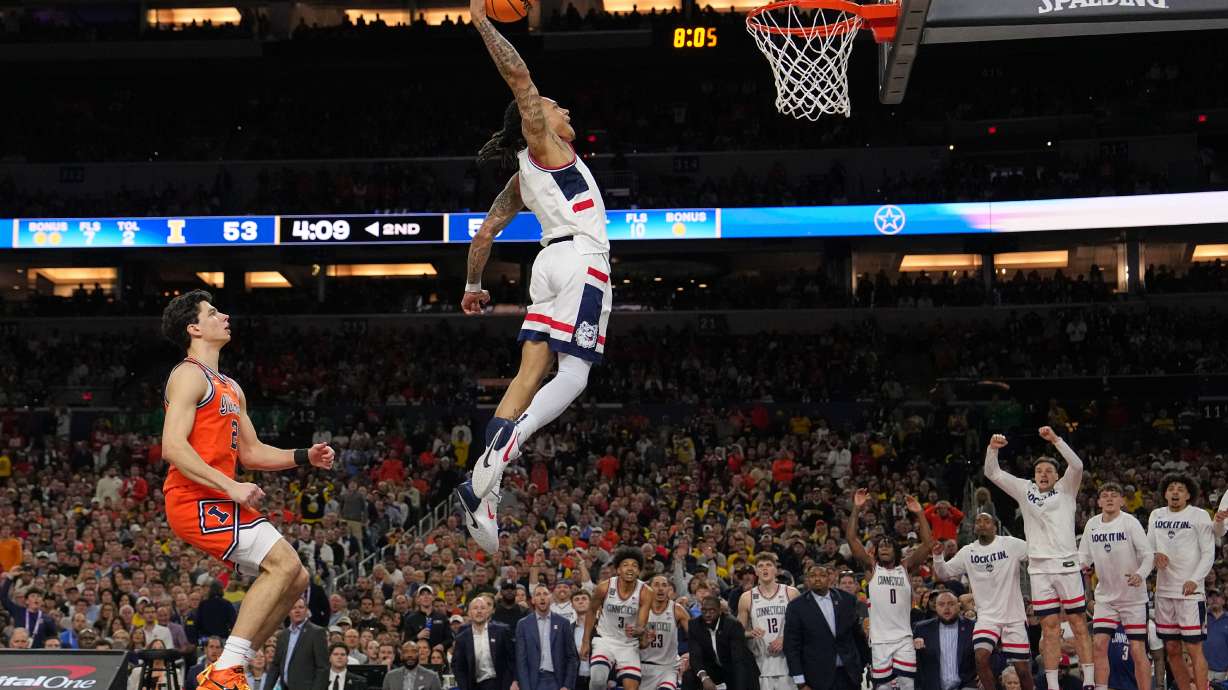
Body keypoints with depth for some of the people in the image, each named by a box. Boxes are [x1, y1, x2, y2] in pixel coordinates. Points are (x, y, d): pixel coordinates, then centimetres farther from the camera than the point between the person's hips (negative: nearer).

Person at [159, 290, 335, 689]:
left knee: (295, 579, 6)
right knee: (284, 564, -20)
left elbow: (251, 453, 27)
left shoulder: (230, 388, 23)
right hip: (196, 501, -10)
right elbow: (173, 447, -18)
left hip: (219, 500, 10)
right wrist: (231, 487, -23)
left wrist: (304, 457, 13)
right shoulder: (190, 375, -7)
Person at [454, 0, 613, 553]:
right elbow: (519, 76, -4)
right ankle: (508, 441, -36)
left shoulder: (522, 178, 25)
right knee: (573, 374, -14)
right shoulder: (543, 143, 7)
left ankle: (483, 487, -11)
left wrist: (472, 285, 33)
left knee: (530, 372, -1)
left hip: (551, 262, 8)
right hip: (582, 259, -8)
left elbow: (486, 230, 26)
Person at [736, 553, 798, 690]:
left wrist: (784, 639, -10)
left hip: (787, 662, 0)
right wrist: (750, 634, -11)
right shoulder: (746, 598, 6)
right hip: (760, 665, 0)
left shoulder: (791, 594, 4)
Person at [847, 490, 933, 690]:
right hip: (879, 640, 0)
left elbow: (927, 543, 0)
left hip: (904, 638, 0)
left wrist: (920, 514, -8)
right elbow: (852, 539, -1)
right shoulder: (872, 567, 8)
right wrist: (856, 509, -9)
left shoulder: (906, 568, 10)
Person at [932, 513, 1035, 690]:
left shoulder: (1011, 544, -5)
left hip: (1014, 616, -2)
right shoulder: (967, 552, 5)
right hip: (987, 616, 2)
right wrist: (938, 556, -10)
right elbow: (942, 574, 9)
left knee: (1023, 669, 2)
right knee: (981, 656, -22)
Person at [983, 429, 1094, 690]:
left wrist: (1056, 439, -22)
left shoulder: (1066, 489, 7)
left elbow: (1077, 465, -11)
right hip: (1039, 568, 3)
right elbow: (992, 473, 11)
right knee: (1049, 628, 4)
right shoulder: (1025, 490, 15)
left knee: (1079, 624, -1)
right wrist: (993, 448, -7)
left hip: (1067, 565, -3)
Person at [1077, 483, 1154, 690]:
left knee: (1137, 650, -5)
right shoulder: (1092, 524, 4)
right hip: (1105, 597, 4)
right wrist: (1081, 564, -10)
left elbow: (1148, 554, -13)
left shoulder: (1130, 522, -10)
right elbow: (1084, 555, 13)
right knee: (1099, 644, -6)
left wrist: (1140, 574, -32)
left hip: (1133, 597, -4)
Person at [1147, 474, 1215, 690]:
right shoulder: (1156, 515, 12)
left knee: (1194, 648, -8)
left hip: (1190, 591, -5)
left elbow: (1209, 553, -6)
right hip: (1164, 591, 5)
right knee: (1172, 650, 9)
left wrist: (1195, 580, -18)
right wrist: (1156, 555, -6)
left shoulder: (1199, 516, -3)